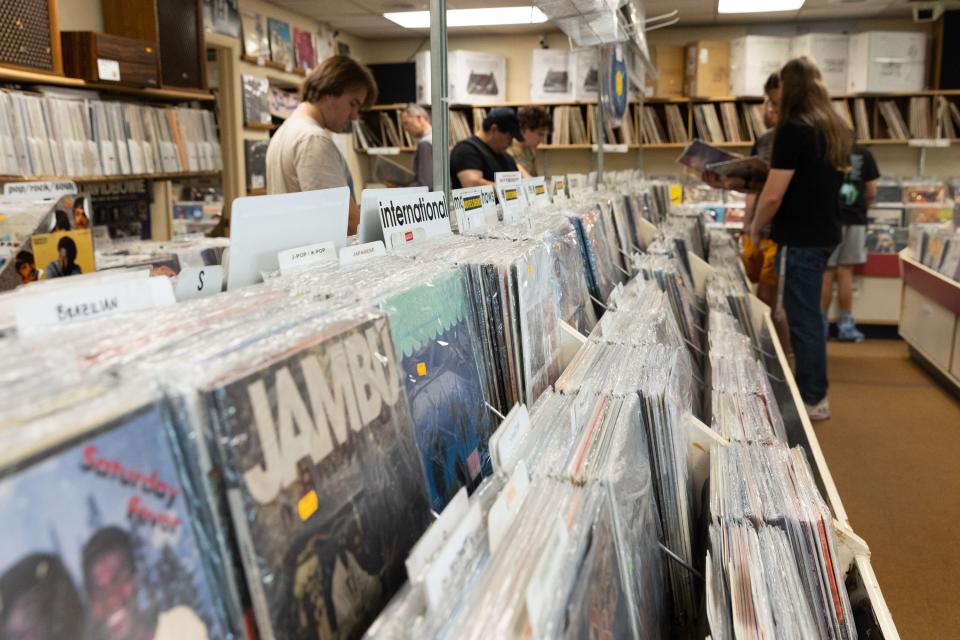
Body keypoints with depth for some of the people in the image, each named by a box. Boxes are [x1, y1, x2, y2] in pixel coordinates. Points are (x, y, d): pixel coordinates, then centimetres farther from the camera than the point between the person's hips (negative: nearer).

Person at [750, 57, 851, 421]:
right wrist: (776, 169, 25)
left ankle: (813, 399, 11)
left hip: (800, 238, -8)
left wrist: (756, 228, -3)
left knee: (802, 318, 1)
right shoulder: (836, 129, 8)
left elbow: (773, 195, -20)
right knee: (808, 314, 19)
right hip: (825, 233, 9)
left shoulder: (793, 130, -18)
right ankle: (810, 388, 30)